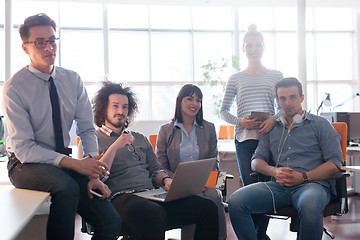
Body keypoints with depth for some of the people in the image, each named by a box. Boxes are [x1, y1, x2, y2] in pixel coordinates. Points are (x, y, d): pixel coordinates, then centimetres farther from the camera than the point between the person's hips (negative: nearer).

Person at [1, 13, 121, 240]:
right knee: (67, 186, -37)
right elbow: (23, 148, -16)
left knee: (112, 222, -14)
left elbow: (87, 130, 2)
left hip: (64, 160, 4)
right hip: (27, 164, -4)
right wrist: (75, 163, -26)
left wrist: (93, 173, -13)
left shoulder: (73, 80, 2)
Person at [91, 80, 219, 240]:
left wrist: (166, 180, 2)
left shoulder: (140, 139, 27)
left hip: (152, 196, 6)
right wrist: (114, 148, -11)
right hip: (120, 198, -5)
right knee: (154, 213, -41)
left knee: (208, 207, -16)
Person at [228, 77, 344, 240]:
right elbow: (256, 161, 16)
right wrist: (274, 171, -6)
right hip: (278, 186, 3)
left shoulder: (320, 124, 13)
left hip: (313, 184, -3)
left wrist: (304, 177, -11)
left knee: (309, 206, -41)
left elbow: (335, 163, 3)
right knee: (235, 201, -23)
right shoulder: (272, 129, 24)